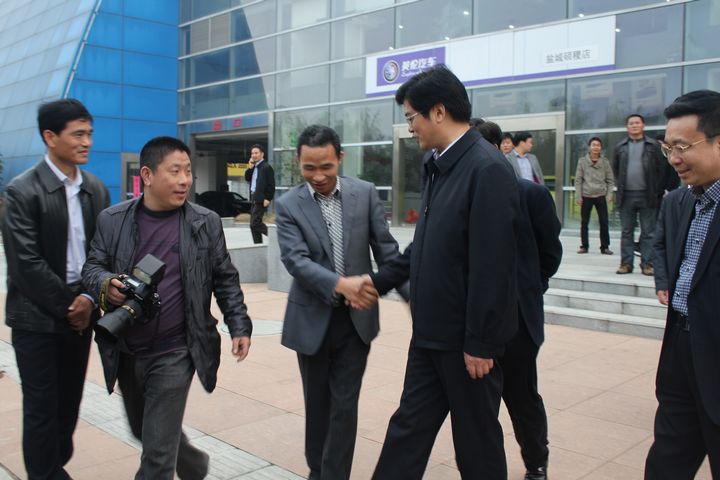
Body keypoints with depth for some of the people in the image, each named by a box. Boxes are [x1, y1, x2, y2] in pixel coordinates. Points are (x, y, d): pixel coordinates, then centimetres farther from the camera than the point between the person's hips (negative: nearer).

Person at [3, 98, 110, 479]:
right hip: (38, 317, -5)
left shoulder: (96, 189, 6)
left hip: (80, 312, 5)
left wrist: (89, 298, -9)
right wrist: (67, 306, -12)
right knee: (42, 406, 4)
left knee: (70, 403, 13)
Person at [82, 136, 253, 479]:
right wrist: (106, 284, -19)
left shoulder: (206, 223, -4)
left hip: (175, 352, -4)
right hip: (126, 352, 4)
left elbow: (225, 279, 1)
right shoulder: (112, 220, -1)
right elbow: (92, 267, 3)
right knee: (144, 431, 23)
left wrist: (239, 326, -3)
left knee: (157, 452, -1)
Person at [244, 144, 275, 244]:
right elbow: (247, 178, 15)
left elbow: (271, 185, -14)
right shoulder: (254, 167, 17)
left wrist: (268, 199, -19)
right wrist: (249, 167, 2)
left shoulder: (266, 167, -10)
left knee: (255, 223, -15)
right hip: (254, 199, 9)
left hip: (261, 199, -9)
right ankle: (258, 244, 16)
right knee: (254, 224, 10)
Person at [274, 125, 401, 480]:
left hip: (357, 317, 0)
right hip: (313, 319, 0)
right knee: (317, 403, 16)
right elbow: (296, 260, -20)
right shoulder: (288, 205, -7)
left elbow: (386, 249, 0)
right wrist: (341, 284, -35)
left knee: (344, 405, 5)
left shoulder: (365, 194, -3)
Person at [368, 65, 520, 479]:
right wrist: (380, 281, 15)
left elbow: (491, 266, -21)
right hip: (432, 332, 8)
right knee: (408, 429, 15)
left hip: (466, 338, -8)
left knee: (477, 439, 12)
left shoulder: (488, 169, -19)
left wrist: (480, 343, -19)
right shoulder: (439, 164, 8)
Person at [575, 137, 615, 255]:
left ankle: (604, 247, 10)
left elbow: (610, 180, 6)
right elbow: (578, 180, 0)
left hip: (601, 196, 0)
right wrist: (578, 196, -5)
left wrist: (609, 194, -6)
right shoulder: (582, 161, 1)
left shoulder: (605, 161, 3)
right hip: (586, 196, 0)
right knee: (584, 222, 5)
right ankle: (584, 246, 15)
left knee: (604, 222, 0)